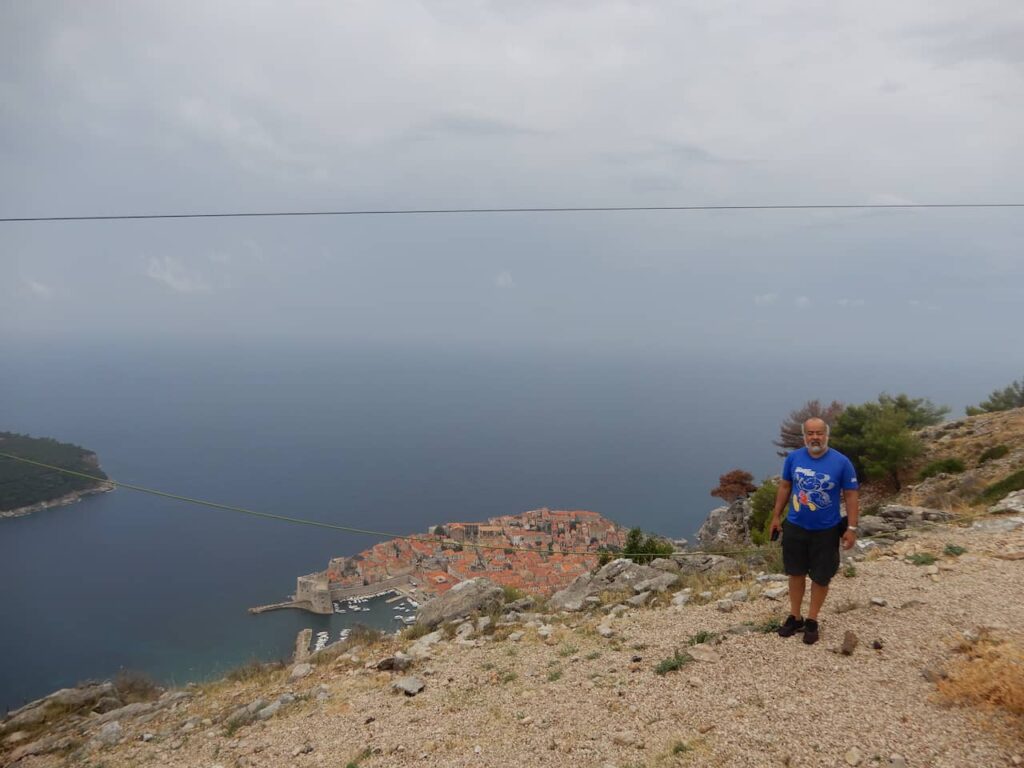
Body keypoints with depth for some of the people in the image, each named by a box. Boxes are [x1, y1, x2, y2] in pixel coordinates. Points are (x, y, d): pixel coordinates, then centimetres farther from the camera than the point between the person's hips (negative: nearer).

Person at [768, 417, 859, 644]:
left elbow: (850, 496, -8)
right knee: (795, 573, 13)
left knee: (820, 578, 9)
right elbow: (785, 487, 6)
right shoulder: (793, 458, -6)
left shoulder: (841, 462, -14)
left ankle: (812, 621, 27)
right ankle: (795, 617, 29)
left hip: (826, 531, -2)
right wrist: (776, 516, 7)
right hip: (795, 527, 2)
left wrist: (851, 528, -11)